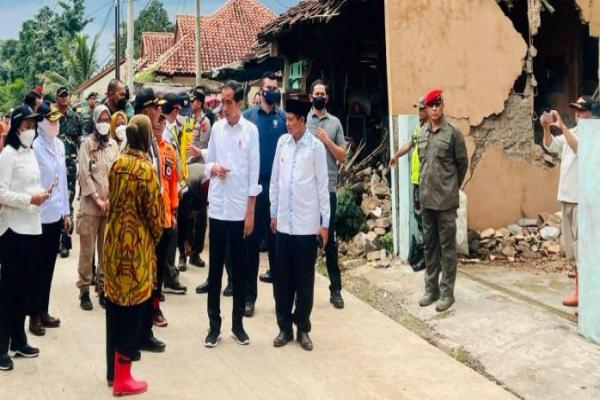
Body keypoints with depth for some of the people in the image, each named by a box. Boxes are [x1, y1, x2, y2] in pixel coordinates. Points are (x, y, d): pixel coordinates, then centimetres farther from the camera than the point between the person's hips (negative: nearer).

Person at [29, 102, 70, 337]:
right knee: (37, 267, 4)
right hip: (40, 216, -6)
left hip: (56, 215, 6)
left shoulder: (59, 145, 8)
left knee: (49, 266, 14)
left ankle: (44, 311, 26)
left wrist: (66, 211, 14)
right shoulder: (35, 147, -14)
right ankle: (34, 315, 15)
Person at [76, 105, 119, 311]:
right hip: (90, 205, -4)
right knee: (87, 249, -1)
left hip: (111, 205, 4)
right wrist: (97, 199, -12)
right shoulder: (87, 143, -2)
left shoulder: (113, 144, 10)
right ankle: (84, 290, 6)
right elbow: (84, 174, -8)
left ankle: (103, 288, 16)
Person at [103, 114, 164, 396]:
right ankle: (123, 379, 9)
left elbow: (112, 200, 11)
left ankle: (112, 370, 27)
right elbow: (153, 210, -10)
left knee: (115, 304, 15)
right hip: (136, 243, -7)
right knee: (131, 308, 2)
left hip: (113, 238, 7)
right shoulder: (145, 168, -15)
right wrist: (156, 235, 7)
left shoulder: (117, 163, 4)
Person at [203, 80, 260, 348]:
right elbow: (208, 162, 13)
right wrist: (213, 168, -12)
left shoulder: (251, 130, -4)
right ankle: (214, 325, 16)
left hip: (240, 210, -2)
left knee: (239, 268, 8)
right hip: (217, 207, 3)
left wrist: (250, 212, -6)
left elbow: (254, 172, -4)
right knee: (215, 268, 7)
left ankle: (238, 324, 19)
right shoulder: (216, 128, 5)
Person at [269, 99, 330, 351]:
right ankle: (284, 327, 20)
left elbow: (323, 185, -4)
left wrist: (325, 222, -4)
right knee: (281, 278, 8)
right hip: (284, 222, 4)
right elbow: (275, 180, 11)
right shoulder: (282, 142, 5)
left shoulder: (316, 146, -6)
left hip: (308, 223, -3)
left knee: (304, 279, 5)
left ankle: (303, 328, 18)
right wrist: (273, 212, 12)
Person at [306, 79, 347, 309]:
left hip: (328, 188, 1)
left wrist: (327, 140, -7)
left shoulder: (335, 123, 7)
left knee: (330, 239, 5)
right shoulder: (303, 120, 4)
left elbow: (342, 156, 5)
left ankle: (335, 289, 11)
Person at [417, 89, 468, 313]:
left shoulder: (453, 133, -7)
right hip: (426, 198, 6)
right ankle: (431, 289, 21)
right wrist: (427, 185, 12)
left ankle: (447, 292, 7)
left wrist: (452, 187, 7)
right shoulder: (421, 133, 9)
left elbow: (463, 163, -1)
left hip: (446, 199, -6)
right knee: (429, 244, 12)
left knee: (447, 246, 0)